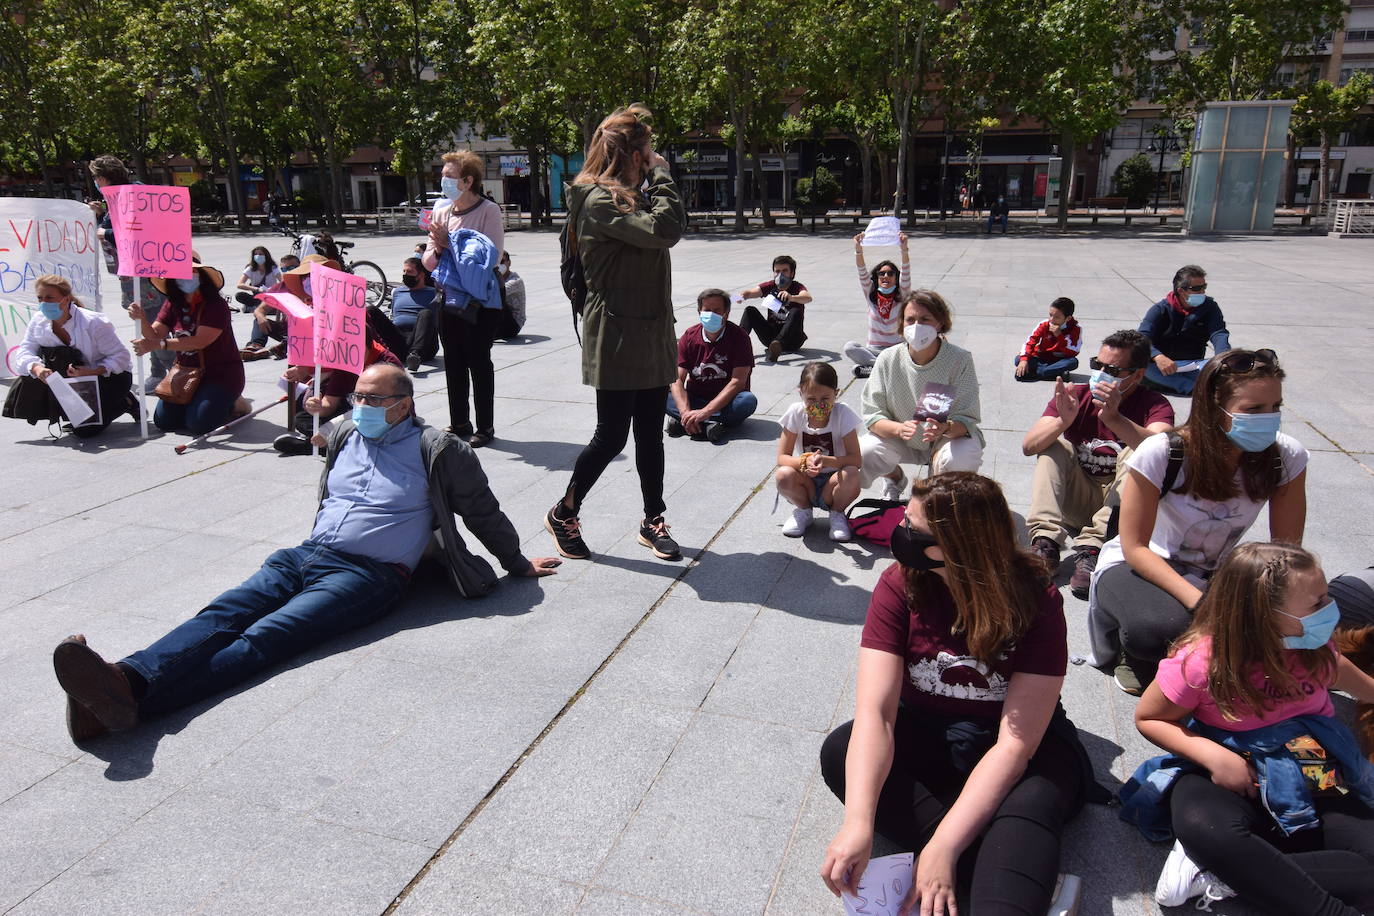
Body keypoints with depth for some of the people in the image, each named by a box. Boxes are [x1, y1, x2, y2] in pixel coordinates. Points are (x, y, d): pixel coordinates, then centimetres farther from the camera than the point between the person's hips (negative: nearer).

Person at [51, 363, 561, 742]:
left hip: (367, 574, -6)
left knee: (265, 637, -29)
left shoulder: (435, 452, 3)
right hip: (304, 556, 7)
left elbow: (483, 511, 13)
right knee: (221, 616, -23)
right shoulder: (345, 437, 19)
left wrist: (518, 564, 20)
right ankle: (126, 680, -46)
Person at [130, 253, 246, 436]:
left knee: (198, 423, -21)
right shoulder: (173, 305, 5)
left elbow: (200, 341, -25)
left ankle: (231, 404, 7)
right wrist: (142, 319, -25)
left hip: (220, 374, -6)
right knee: (163, 421, -3)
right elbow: (154, 335, -4)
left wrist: (160, 344, -32)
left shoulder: (216, 305, -15)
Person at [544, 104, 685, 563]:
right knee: (611, 437, -1)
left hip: (651, 334, 9)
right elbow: (663, 230, -24)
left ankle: (653, 522, 24)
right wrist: (660, 173, -13)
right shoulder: (597, 199, -14)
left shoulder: (633, 195, 16)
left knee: (650, 434, 13)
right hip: (616, 338, -9)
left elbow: (674, 224, 14)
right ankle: (563, 514, 20)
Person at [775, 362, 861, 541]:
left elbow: (856, 459, -20)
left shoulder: (843, 414, -14)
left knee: (851, 474, -34)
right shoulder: (796, 413, -10)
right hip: (806, 483, 1)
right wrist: (804, 461, -32)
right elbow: (782, 457, -10)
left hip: (832, 483, -1)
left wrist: (826, 461, -38)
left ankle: (837, 513, 0)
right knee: (782, 475, -30)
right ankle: (803, 511, 3)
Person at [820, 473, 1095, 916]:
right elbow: (875, 711, -26)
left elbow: (1016, 742, -27)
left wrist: (943, 845, -36)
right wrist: (858, 823, -41)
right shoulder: (900, 585, -17)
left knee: (1029, 807, -37)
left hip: (1014, 743, -3)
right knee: (839, 752, -27)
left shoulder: (1037, 600, -22)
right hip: (926, 734, 3)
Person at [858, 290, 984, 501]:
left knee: (960, 460, -36)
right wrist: (899, 428, -36)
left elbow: (967, 419, -19)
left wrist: (945, 429, -43)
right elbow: (872, 415, -14)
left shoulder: (960, 360, -18)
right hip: (900, 440, 2)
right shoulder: (888, 359, -13)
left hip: (949, 436, -2)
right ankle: (894, 479, 14)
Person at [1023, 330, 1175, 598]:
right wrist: (1063, 421, -33)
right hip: (1076, 501, 2)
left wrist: (1114, 419, -44)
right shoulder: (1075, 396, -4)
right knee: (1055, 443, -15)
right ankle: (1046, 542, -30)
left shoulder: (1154, 405, -8)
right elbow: (1028, 446, -14)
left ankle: (1091, 549, -35)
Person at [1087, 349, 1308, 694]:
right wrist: (1200, 603, -34)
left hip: (1212, 576, 5)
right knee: (1164, 626, -37)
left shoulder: (1286, 456, -14)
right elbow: (1135, 548, -21)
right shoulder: (1161, 453, -25)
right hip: (1136, 567, -4)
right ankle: (1134, 653, 2)